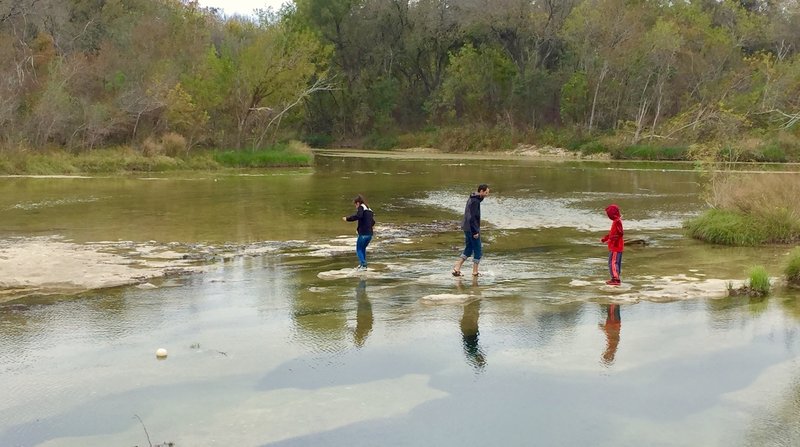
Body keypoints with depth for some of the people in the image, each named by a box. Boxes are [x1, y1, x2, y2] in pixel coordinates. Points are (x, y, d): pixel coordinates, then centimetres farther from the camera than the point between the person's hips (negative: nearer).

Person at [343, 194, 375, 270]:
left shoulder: (361, 207, -5)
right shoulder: (369, 210, 18)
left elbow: (358, 216, -25)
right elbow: (373, 222, 23)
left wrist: (347, 218, -16)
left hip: (363, 234, -8)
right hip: (370, 233, 8)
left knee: (359, 249, 4)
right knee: (363, 248, 22)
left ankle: (363, 264, -7)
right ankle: (363, 264, 23)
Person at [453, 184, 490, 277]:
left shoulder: (471, 199, 11)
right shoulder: (475, 201, -19)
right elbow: (472, 217, -24)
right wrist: (476, 231, -21)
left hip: (467, 228, 10)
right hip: (472, 229, -10)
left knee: (468, 250, 14)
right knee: (478, 251, 2)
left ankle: (456, 269, 9)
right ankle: (475, 272, 9)